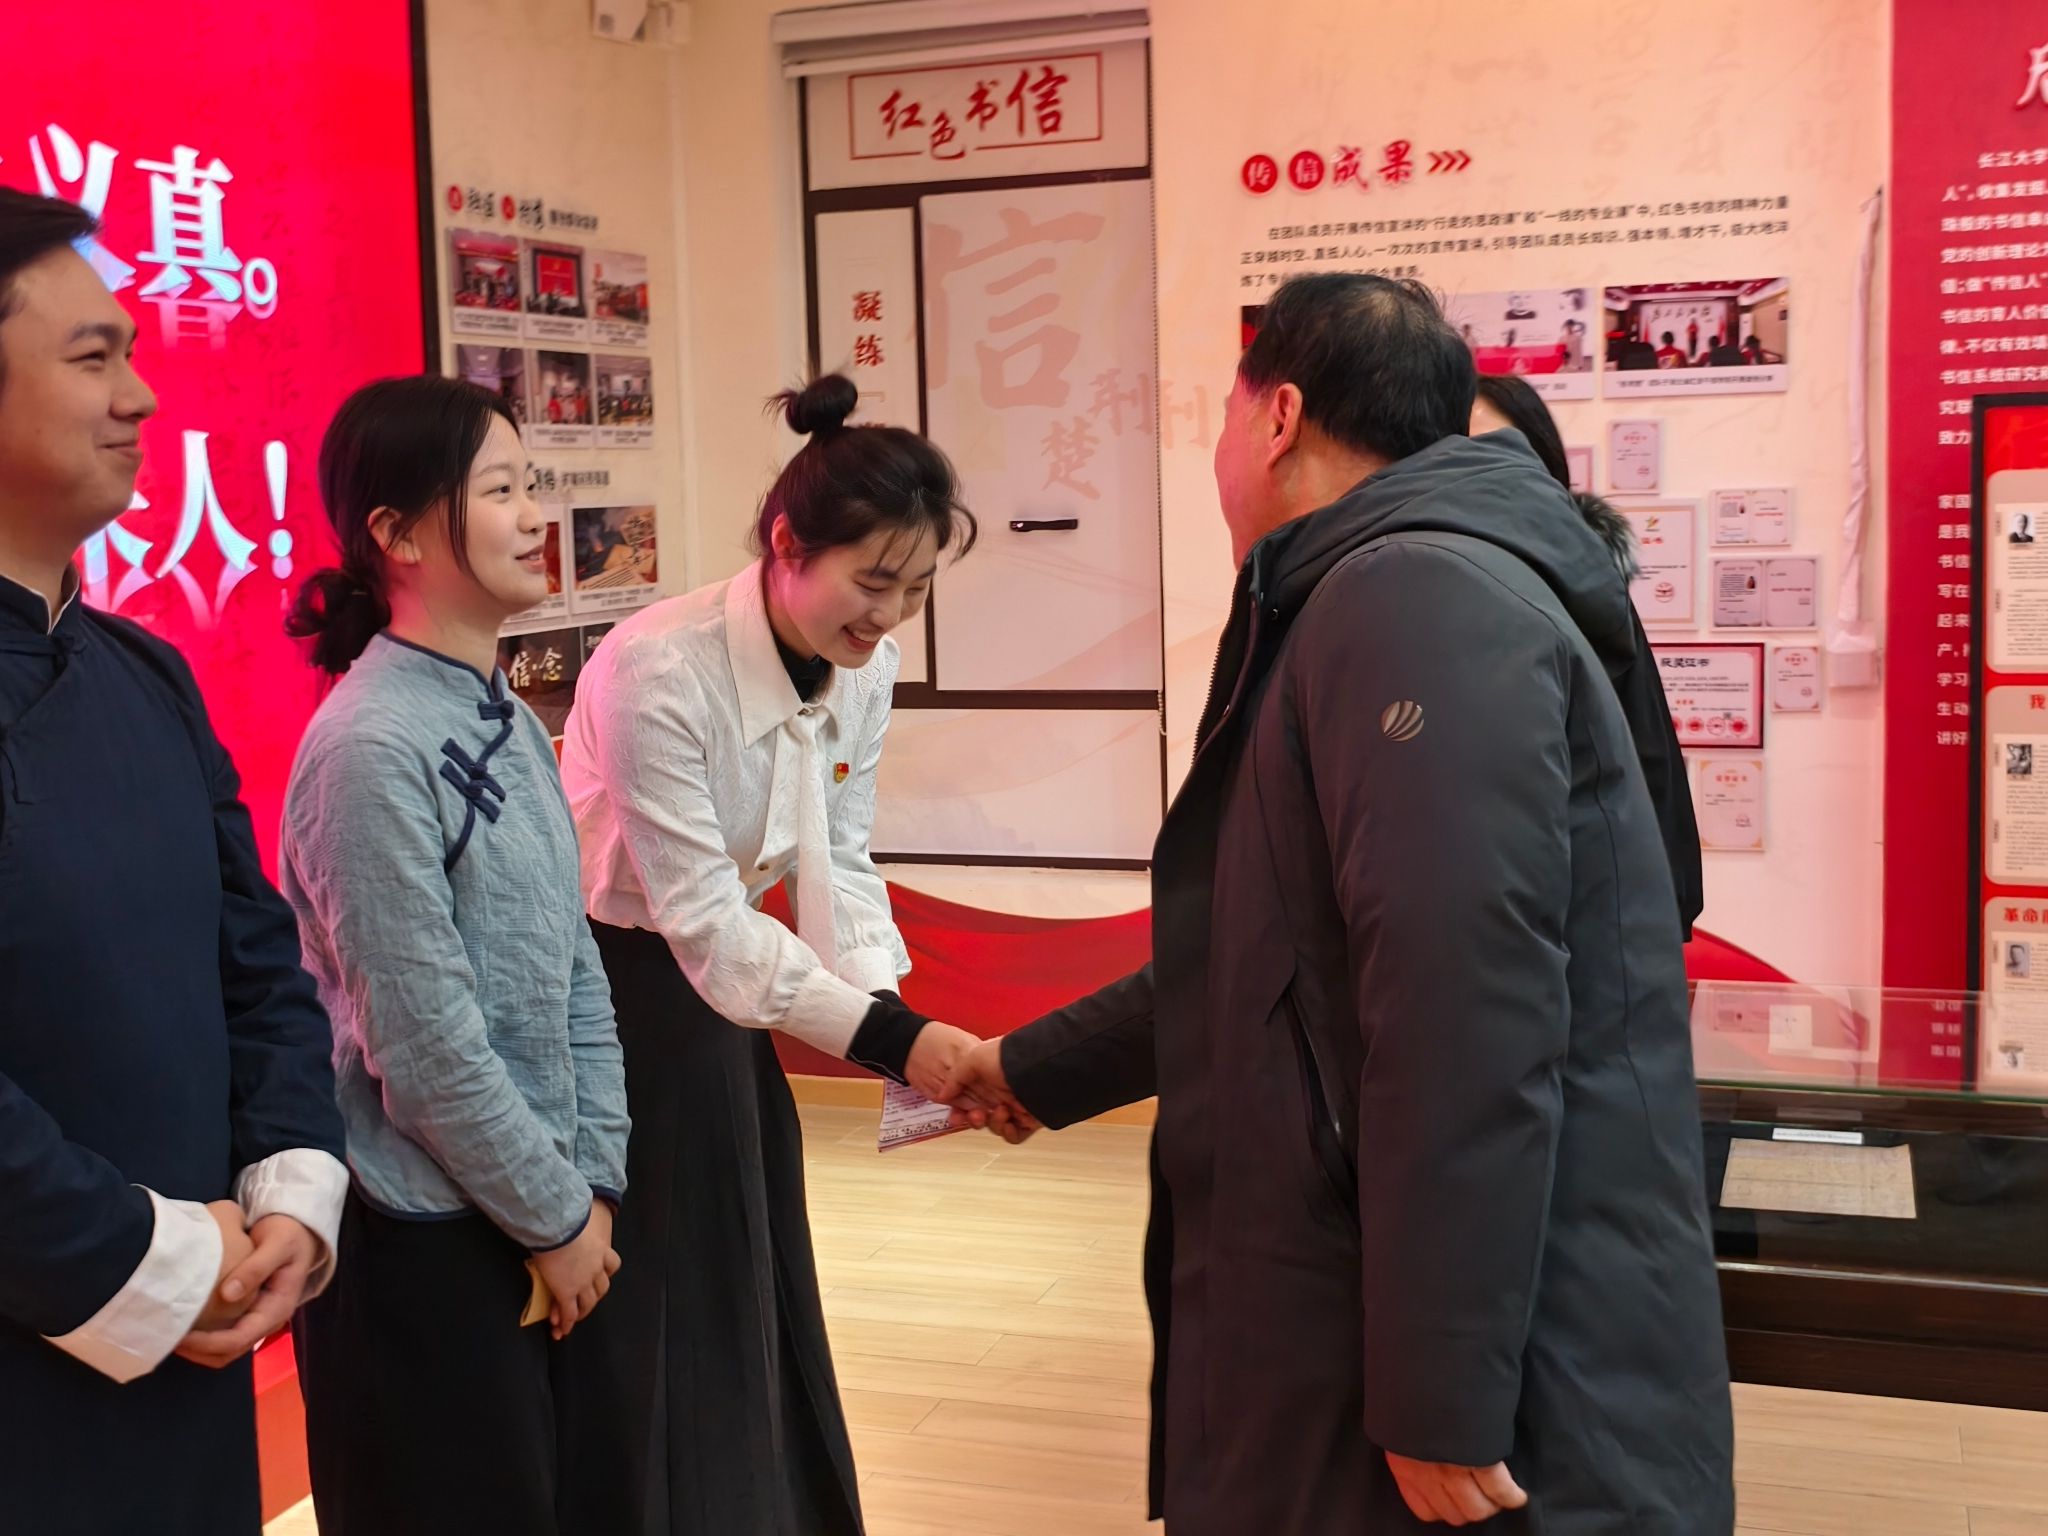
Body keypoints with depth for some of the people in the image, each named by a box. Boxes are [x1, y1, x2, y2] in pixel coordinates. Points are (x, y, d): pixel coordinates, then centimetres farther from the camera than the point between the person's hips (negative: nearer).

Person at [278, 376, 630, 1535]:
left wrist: (596, 1181, 4)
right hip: (424, 1245, -8)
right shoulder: (372, 746, -20)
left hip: (540, 1227, 8)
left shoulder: (512, 721, 6)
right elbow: (425, 1041, -20)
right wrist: (557, 1216, -11)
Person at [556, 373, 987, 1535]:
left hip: (717, 982, 7)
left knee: (757, 1300, 16)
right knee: (640, 1319, 2)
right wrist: (886, 1037, -31)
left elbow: (837, 860, 0)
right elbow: (698, 914, -27)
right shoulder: (658, 669, -28)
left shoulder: (863, 670, -6)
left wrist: (885, 1005, -17)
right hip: (608, 994, -7)